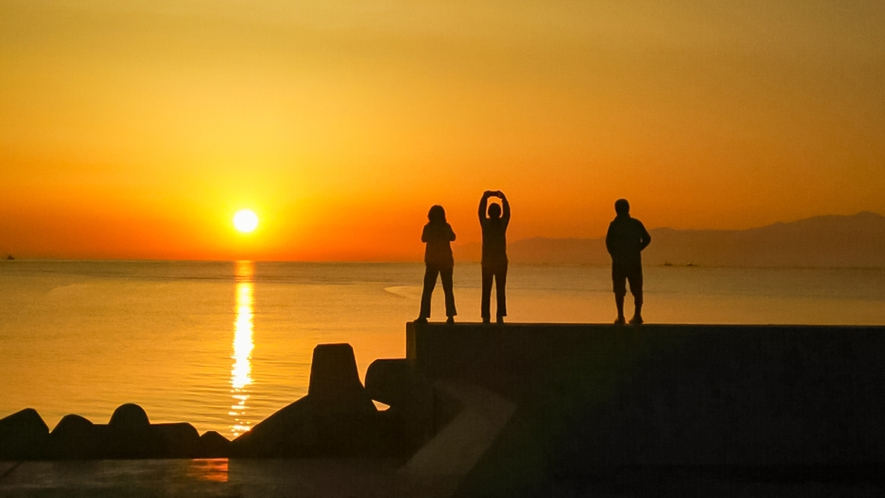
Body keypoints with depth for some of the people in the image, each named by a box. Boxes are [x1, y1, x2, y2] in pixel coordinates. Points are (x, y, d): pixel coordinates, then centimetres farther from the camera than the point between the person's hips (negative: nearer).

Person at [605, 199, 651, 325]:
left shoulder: (614, 224, -5)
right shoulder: (636, 223, 4)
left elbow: (608, 242, -10)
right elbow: (647, 239, 3)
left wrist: (614, 254, 5)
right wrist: (636, 250, 10)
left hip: (619, 261, -2)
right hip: (635, 261, 2)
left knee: (619, 290, 3)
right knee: (636, 289, 11)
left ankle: (620, 316, -3)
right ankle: (637, 315, 7)